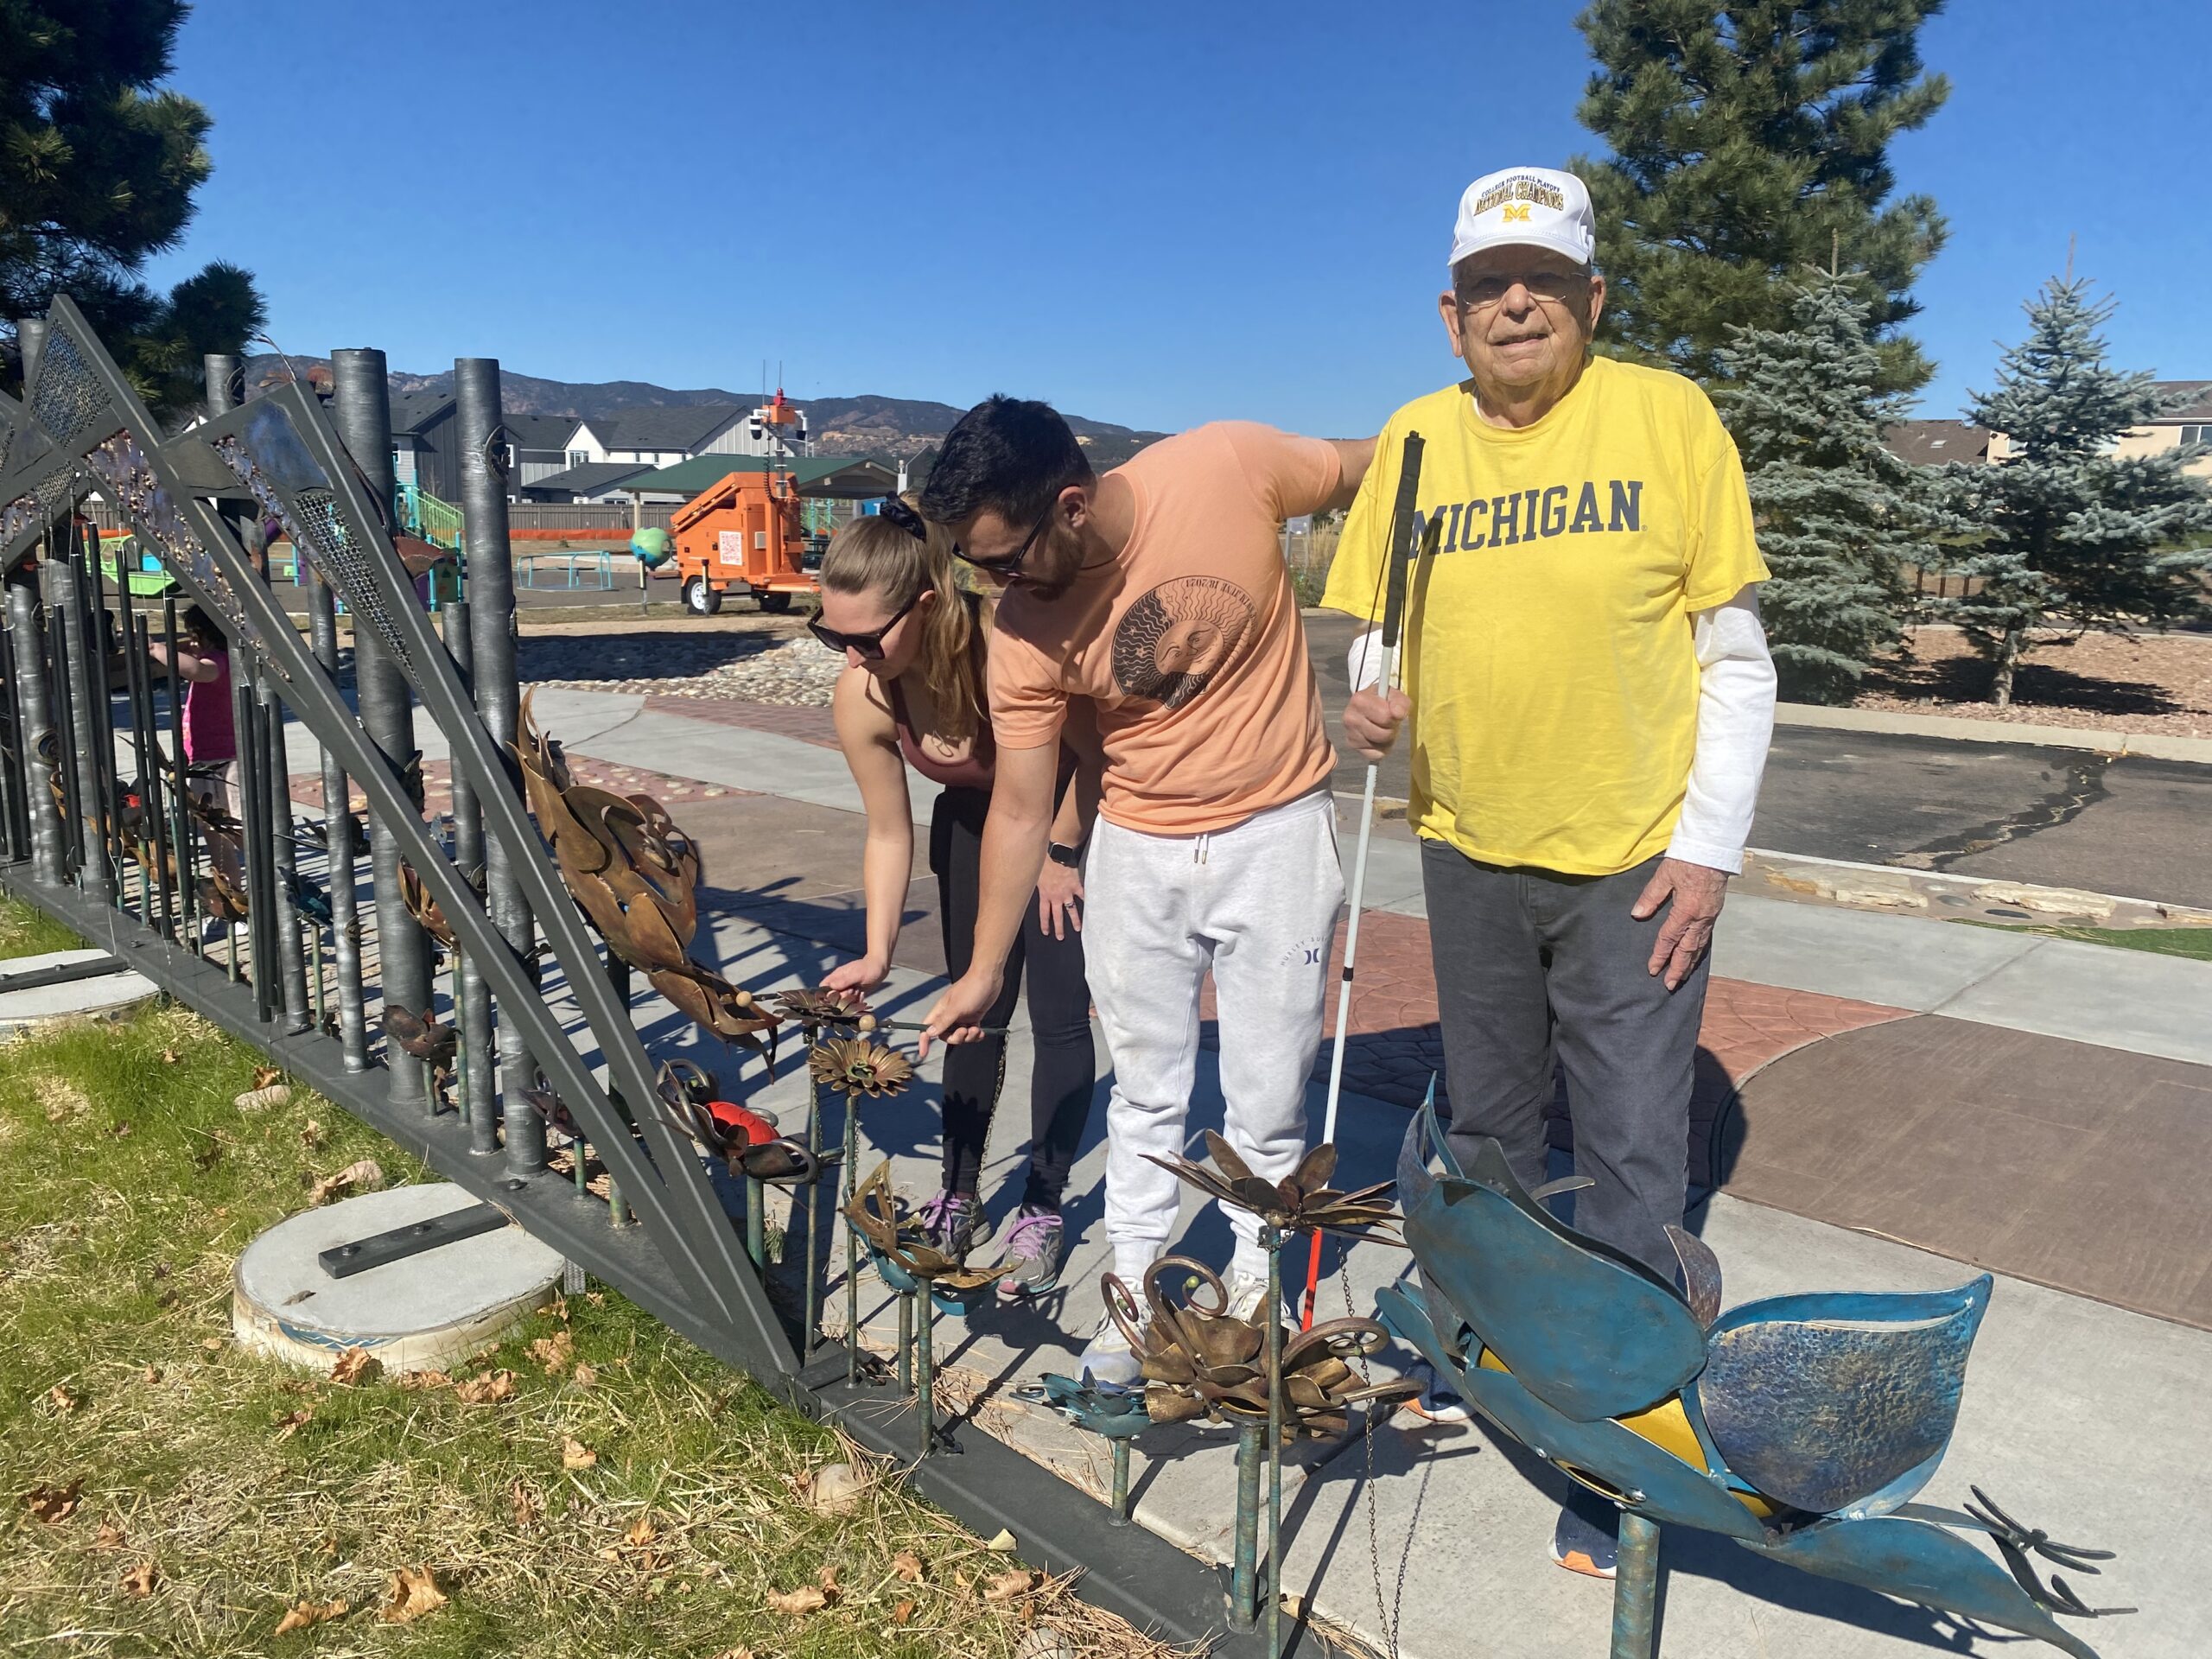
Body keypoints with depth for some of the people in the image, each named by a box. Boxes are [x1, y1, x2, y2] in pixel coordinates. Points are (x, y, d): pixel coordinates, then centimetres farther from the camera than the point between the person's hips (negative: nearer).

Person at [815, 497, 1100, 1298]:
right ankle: (960, 1194, 25)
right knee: (975, 1009, 8)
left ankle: (1043, 1210, 14)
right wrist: (877, 953, -17)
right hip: (972, 817, 4)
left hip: (1072, 815, -3)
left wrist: (1059, 853, -11)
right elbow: (889, 834, -11)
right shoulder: (860, 699, -25)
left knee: (1060, 1016, -2)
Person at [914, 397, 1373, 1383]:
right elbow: (1020, 808, -5)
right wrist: (982, 972, 0)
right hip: (1137, 848, 2)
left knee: (1268, 1096, 7)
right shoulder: (1020, 631, -15)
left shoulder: (1228, 467, -22)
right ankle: (1134, 1289, 30)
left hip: (1276, 831, -1)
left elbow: (1378, 470, -2)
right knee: (1144, 1087, 12)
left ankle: (1254, 1288, 29)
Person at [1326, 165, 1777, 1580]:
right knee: (1489, 1133, 19)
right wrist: (1372, 702, -13)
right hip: (1471, 850, 4)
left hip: (1634, 860, -3)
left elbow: (1736, 658, -5)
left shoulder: (1669, 417, -7)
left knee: (1633, 1160, 2)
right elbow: (1383, 632, 10)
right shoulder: (1415, 441, 1)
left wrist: (1708, 847, -10)